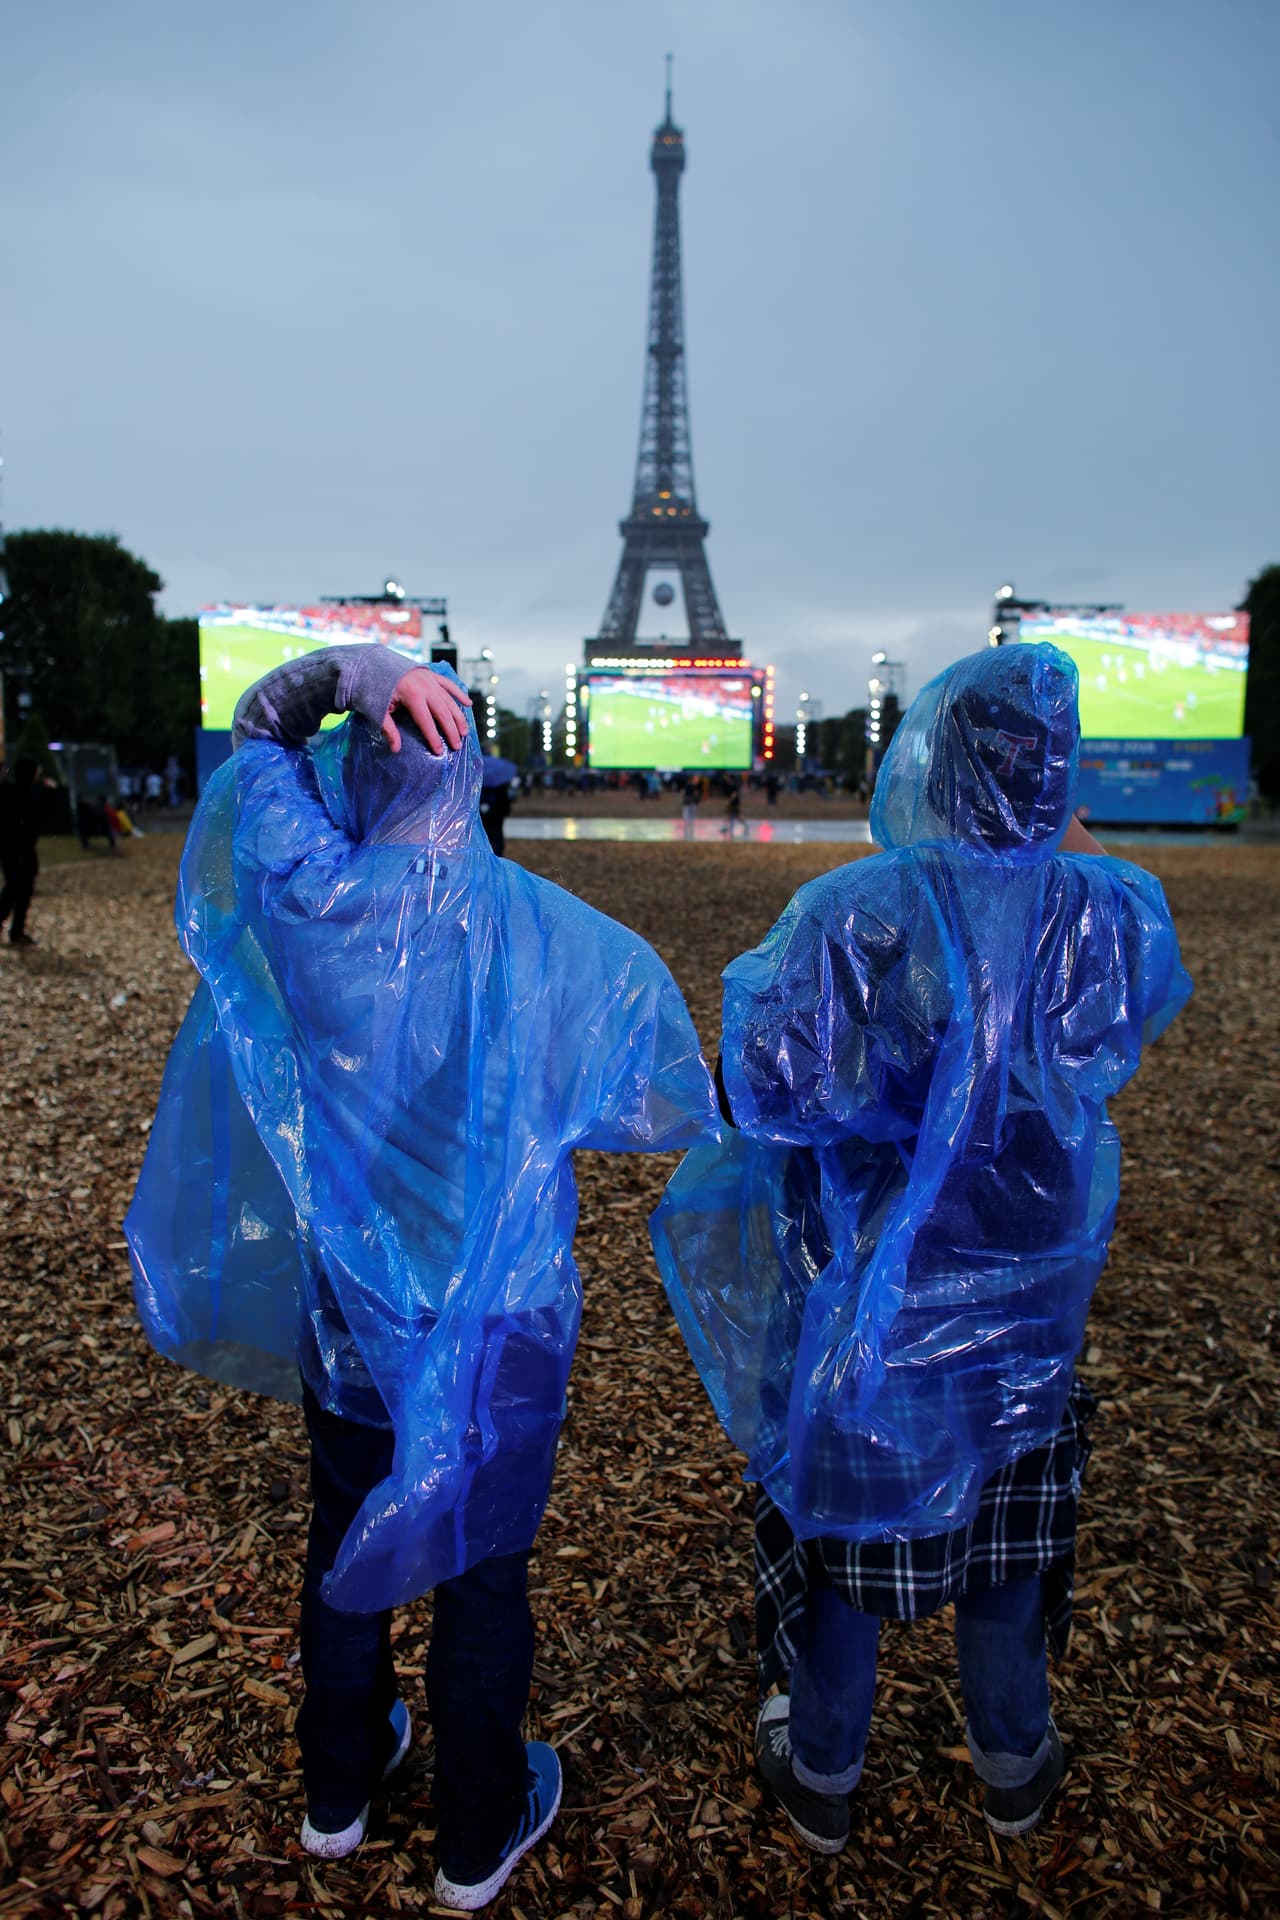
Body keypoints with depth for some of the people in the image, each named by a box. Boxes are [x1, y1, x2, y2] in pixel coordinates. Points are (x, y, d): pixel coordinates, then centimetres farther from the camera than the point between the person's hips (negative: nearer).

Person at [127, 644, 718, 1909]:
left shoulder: (310, 898, -16)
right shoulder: (558, 938, -20)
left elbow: (254, 735, 3)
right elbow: (674, 1107, -8)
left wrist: (354, 669, -14)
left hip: (346, 1296, 3)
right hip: (500, 1315, -2)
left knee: (347, 1532, 24)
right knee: (481, 1563, 17)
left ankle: (337, 1791, 49)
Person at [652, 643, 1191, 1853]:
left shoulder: (851, 915, -22)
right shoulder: (1107, 912, -11)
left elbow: (763, 1089, -20)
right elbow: (1149, 997, 12)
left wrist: (757, 985, -2)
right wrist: (1068, 851, 15)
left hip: (863, 1288, -3)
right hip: (1027, 1290, 3)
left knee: (844, 1518, 16)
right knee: (1009, 1528, 23)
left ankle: (821, 1777, 38)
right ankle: (1012, 1766, 45)